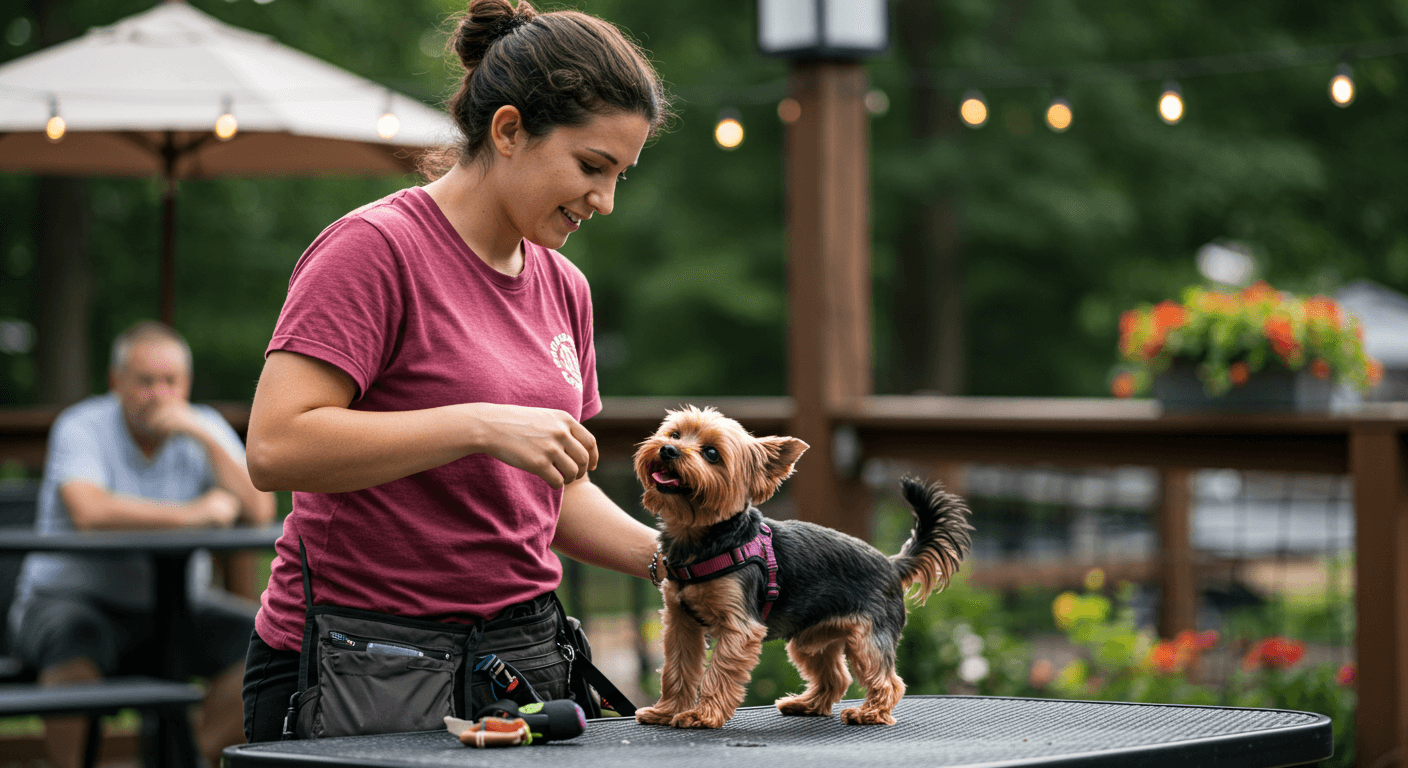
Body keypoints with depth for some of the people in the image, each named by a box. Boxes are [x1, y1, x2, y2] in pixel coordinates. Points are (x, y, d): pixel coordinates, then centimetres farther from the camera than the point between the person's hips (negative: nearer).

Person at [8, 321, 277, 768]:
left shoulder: (205, 428, 0)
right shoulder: (81, 427, -13)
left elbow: (260, 513, -13)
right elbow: (89, 513, -32)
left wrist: (204, 437, -22)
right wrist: (191, 515, -26)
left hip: (169, 606, 5)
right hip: (69, 597, -4)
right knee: (76, 640, -37)